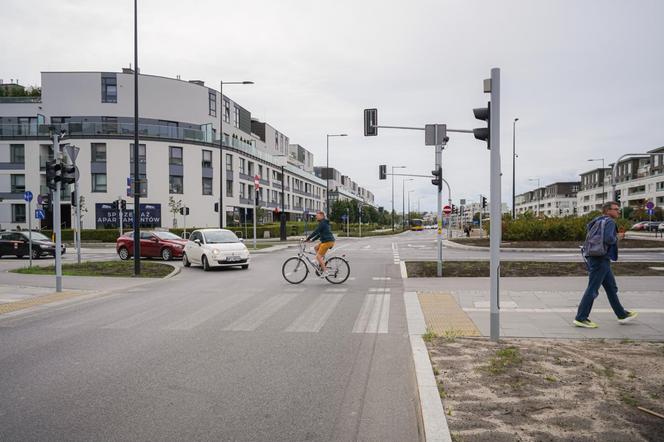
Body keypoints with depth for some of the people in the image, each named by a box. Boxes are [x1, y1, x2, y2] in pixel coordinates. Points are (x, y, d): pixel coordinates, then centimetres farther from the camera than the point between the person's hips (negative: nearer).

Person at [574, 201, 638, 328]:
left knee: (611, 287, 19)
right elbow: (609, 239, -25)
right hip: (601, 259, -10)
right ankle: (581, 318, -3)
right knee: (592, 289, -6)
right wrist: (617, 238, -3)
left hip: (594, 258, 10)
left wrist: (617, 237, 19)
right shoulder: (610, 222, -11)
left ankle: (622, 314, 30)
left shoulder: (599, 221, 16)